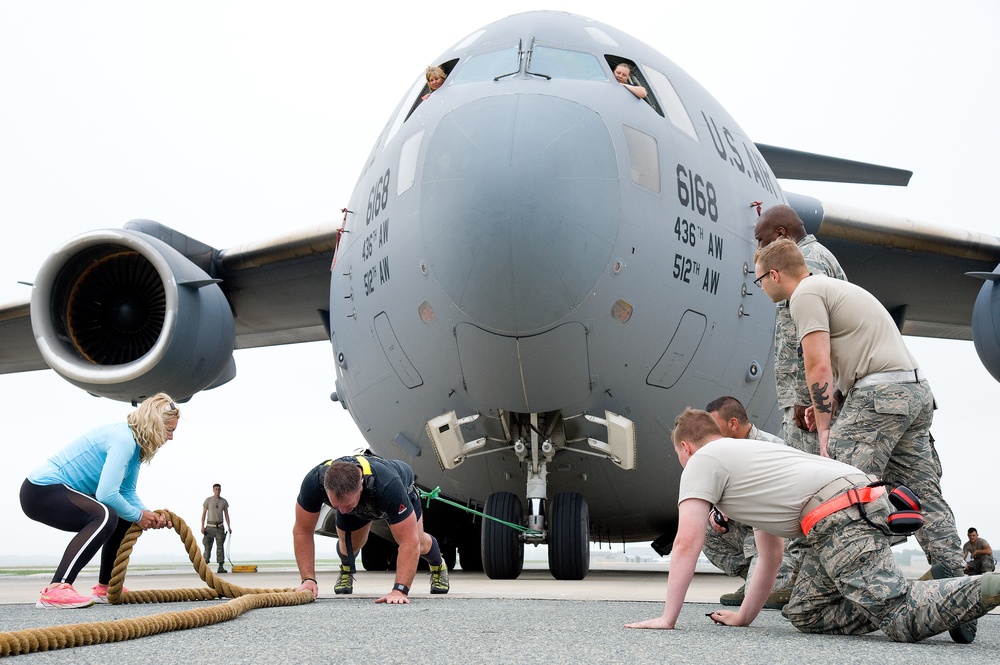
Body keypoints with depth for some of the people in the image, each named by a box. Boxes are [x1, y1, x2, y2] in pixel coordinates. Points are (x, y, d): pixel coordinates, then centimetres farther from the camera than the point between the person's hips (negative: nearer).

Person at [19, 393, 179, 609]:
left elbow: (127, 492, 9)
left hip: (61, 491, 11)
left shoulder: (134, 443, 9)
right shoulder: (123, 440, -23)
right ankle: (55, 590, -35)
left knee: (123, 520, 17)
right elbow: (106, 494, -29)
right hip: (41, 491, -11)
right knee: (105, 515, -31)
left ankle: (105, 587, 24)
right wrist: (138, 516, -14)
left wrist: (150, 514, -8)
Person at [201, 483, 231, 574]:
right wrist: (202, 527, -9)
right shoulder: (208, 500, -1)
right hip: (210, 526, -2)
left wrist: (229, 527, -3)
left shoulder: (224, 501, 6)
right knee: (208, 546, -3)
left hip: (220, 527, 2)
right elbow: (203, 514, -1)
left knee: (220, 547, -3)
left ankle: (221, 567, -2)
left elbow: (226, 515, 7)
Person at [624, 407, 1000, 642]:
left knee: (900, 616, -18)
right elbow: (771, 555, 37)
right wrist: (743, 616, 37)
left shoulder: (702, 461, 8)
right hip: (855, 509, 9)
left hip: (839, 515, -9)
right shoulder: (744, 454, 35)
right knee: (804, 615, 10)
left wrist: (667, 619, 4)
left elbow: (687, 543, -1)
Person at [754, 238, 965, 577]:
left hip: (880, 393, -10)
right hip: (917, 388, 10)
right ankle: (953, 579, 7)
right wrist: (826, 407, 18)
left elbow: (819, 365, -12)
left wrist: (824, 429, -10)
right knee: (923, 495, 9)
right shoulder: (832, 285, 28)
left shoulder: (805, 294, -3)